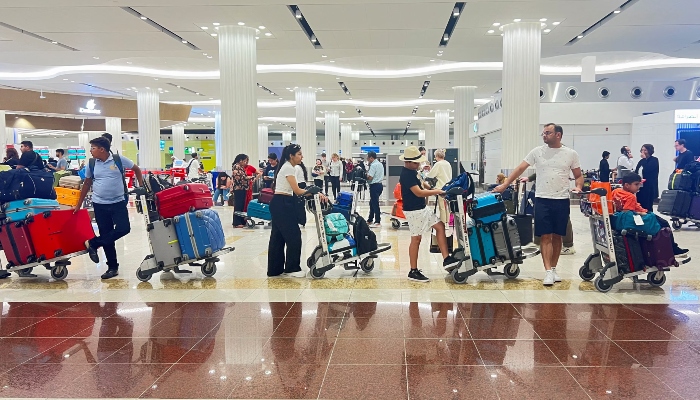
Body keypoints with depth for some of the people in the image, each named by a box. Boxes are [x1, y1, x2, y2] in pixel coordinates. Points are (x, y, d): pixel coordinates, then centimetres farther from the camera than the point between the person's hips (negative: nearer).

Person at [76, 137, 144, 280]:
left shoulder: (119, 159, -8)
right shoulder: (91, 164, 1)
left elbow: (136, 169, 5)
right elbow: (87, 184, 11)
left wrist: (141, 186, -2)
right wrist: (78, 205, 12)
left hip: (118, 202, -1)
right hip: (100, 204, 2)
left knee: (123, 229, -17)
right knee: (106, 235, 3)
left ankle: (92, 243, 2)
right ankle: (112, 267, 14)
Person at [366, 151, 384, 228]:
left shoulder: (373, 165, -15)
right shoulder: (380, 164, 15)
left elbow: (370, 177, -22)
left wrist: (366, 175, -2)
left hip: (374, 185, -10)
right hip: (380, 184, 10)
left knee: (375, 204, -5)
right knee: (372, 203, 17)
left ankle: (378, 222, -3)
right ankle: (370, 220, 24)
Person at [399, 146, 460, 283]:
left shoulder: (411, 172, 10)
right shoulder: (406, 175, -21)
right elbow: (418, 193, -25)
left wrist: (431, 190, 8)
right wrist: (436, 192, -16)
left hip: (422, 208, 10)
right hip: (414, 211, -10)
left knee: (440, 226, 8)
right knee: (416, 239, -3)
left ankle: (446, 258, 8)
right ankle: (413, 272, 6)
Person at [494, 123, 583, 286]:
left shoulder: (571, 154, 4)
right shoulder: (537, 152, 3)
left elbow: (578, 175, 10)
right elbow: (520, 169, 3)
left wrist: (578, 187, -11)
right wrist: (504, 185, -2)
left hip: (562, 201, 1)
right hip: (543, 200, -1)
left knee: (557, 236, 9)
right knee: (545, 236, -4)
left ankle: (553, 269, 21)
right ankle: (548, 272, -3)